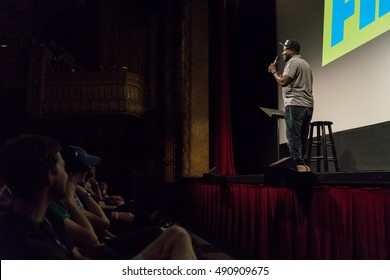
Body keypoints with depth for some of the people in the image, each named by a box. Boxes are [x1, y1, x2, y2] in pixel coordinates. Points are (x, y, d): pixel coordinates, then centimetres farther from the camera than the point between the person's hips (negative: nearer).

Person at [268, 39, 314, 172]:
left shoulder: (293, 62, -4)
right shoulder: (305, 63, 25)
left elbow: (283, 82, -12)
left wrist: (274, 71, 3)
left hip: (295, 105, -9)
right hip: (308, 105, 9)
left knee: (293, 138, -9)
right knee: (303, 138, 8)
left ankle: (300, 166, -14)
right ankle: (306, 166, 6)